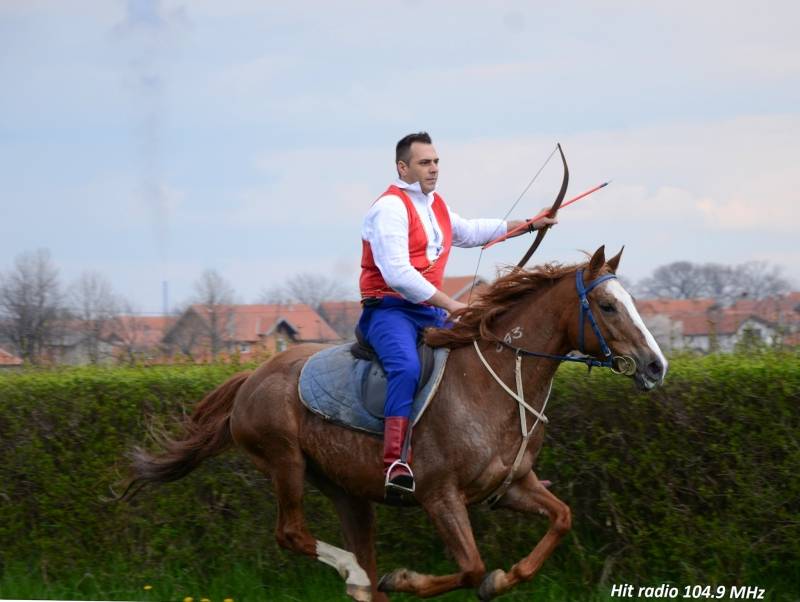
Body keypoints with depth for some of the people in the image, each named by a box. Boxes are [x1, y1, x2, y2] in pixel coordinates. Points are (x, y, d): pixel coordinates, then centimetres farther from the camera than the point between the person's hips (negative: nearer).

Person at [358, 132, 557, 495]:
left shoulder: (436, 206, 18)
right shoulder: (391, 208, -12)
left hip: (431, 314, 9)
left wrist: (527, 226, 39)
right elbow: (397, 275, -22)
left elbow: (471, 232, 39)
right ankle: (395, 465, -47)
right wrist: (450, 305, -22)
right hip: (390, 311, -9)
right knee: (407, 367, -37)